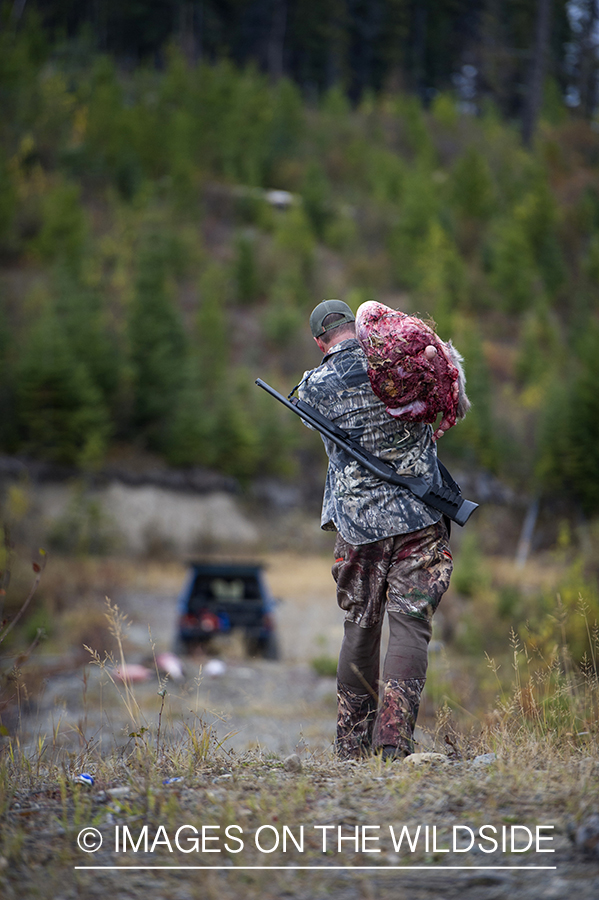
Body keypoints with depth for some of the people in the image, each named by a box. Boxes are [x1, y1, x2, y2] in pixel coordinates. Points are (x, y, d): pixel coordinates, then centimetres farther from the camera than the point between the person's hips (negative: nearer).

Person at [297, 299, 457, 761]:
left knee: (360, 630, 14)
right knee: (411, 624, -2)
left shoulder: (313, 386, 2)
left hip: (358, 523, 1)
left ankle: (353, 742, 20)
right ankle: (394, 737, -14)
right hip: (419, 516, -1)